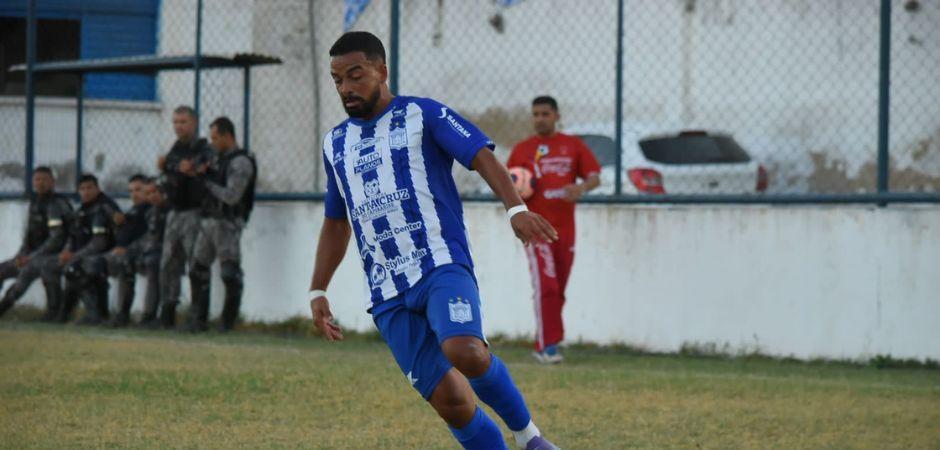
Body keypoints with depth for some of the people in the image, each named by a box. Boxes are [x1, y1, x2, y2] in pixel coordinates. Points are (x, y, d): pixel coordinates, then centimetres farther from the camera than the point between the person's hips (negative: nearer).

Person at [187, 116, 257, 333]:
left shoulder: (241, 162, -10)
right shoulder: (220, 160, 18)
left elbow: (231, 196, -18)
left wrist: (208, 182, -8)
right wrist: (201, 172, 4)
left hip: (227, 223, -10)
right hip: (208, 222, 10)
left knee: (230, 274, -8)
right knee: (198, 271, 10)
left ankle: (228, 322, -3)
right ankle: (199, 320, 17)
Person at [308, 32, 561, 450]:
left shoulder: (422, 115, 4)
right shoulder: (336, 143, 20)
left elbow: (481, 156, -9)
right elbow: (336, 222, 30)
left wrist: (515, 208, -26)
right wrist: (317, 291, 23)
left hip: (442, 266, -4)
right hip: (387, 294, 5)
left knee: (463, 351, -32)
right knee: (450, 403, -7)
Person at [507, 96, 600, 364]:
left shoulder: (573, 145, 10)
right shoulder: (522, 150, 7)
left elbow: (595, 177, 6)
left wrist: (581, 187, -16)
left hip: (565, 228, 3)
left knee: (557, 291, 9)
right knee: (545, 287, -15)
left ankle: (543, 344, 21)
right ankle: (547, 346, -16)